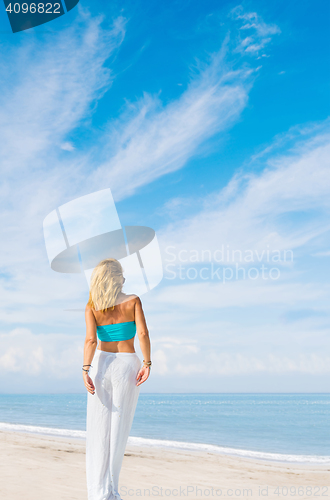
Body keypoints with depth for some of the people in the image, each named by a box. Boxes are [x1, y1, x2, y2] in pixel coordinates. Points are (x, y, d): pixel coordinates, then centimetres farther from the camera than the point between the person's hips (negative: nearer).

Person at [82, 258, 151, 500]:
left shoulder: (92, 307, -2)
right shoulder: (133, 301, -4)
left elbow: (91, 339, -16)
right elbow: (143, 333, -15)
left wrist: (86, 371, -20)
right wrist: (147, 363, -9)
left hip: (102, 364, 1)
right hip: (128, 365, 0)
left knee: (98, 429, 6)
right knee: (119, 428, 9)